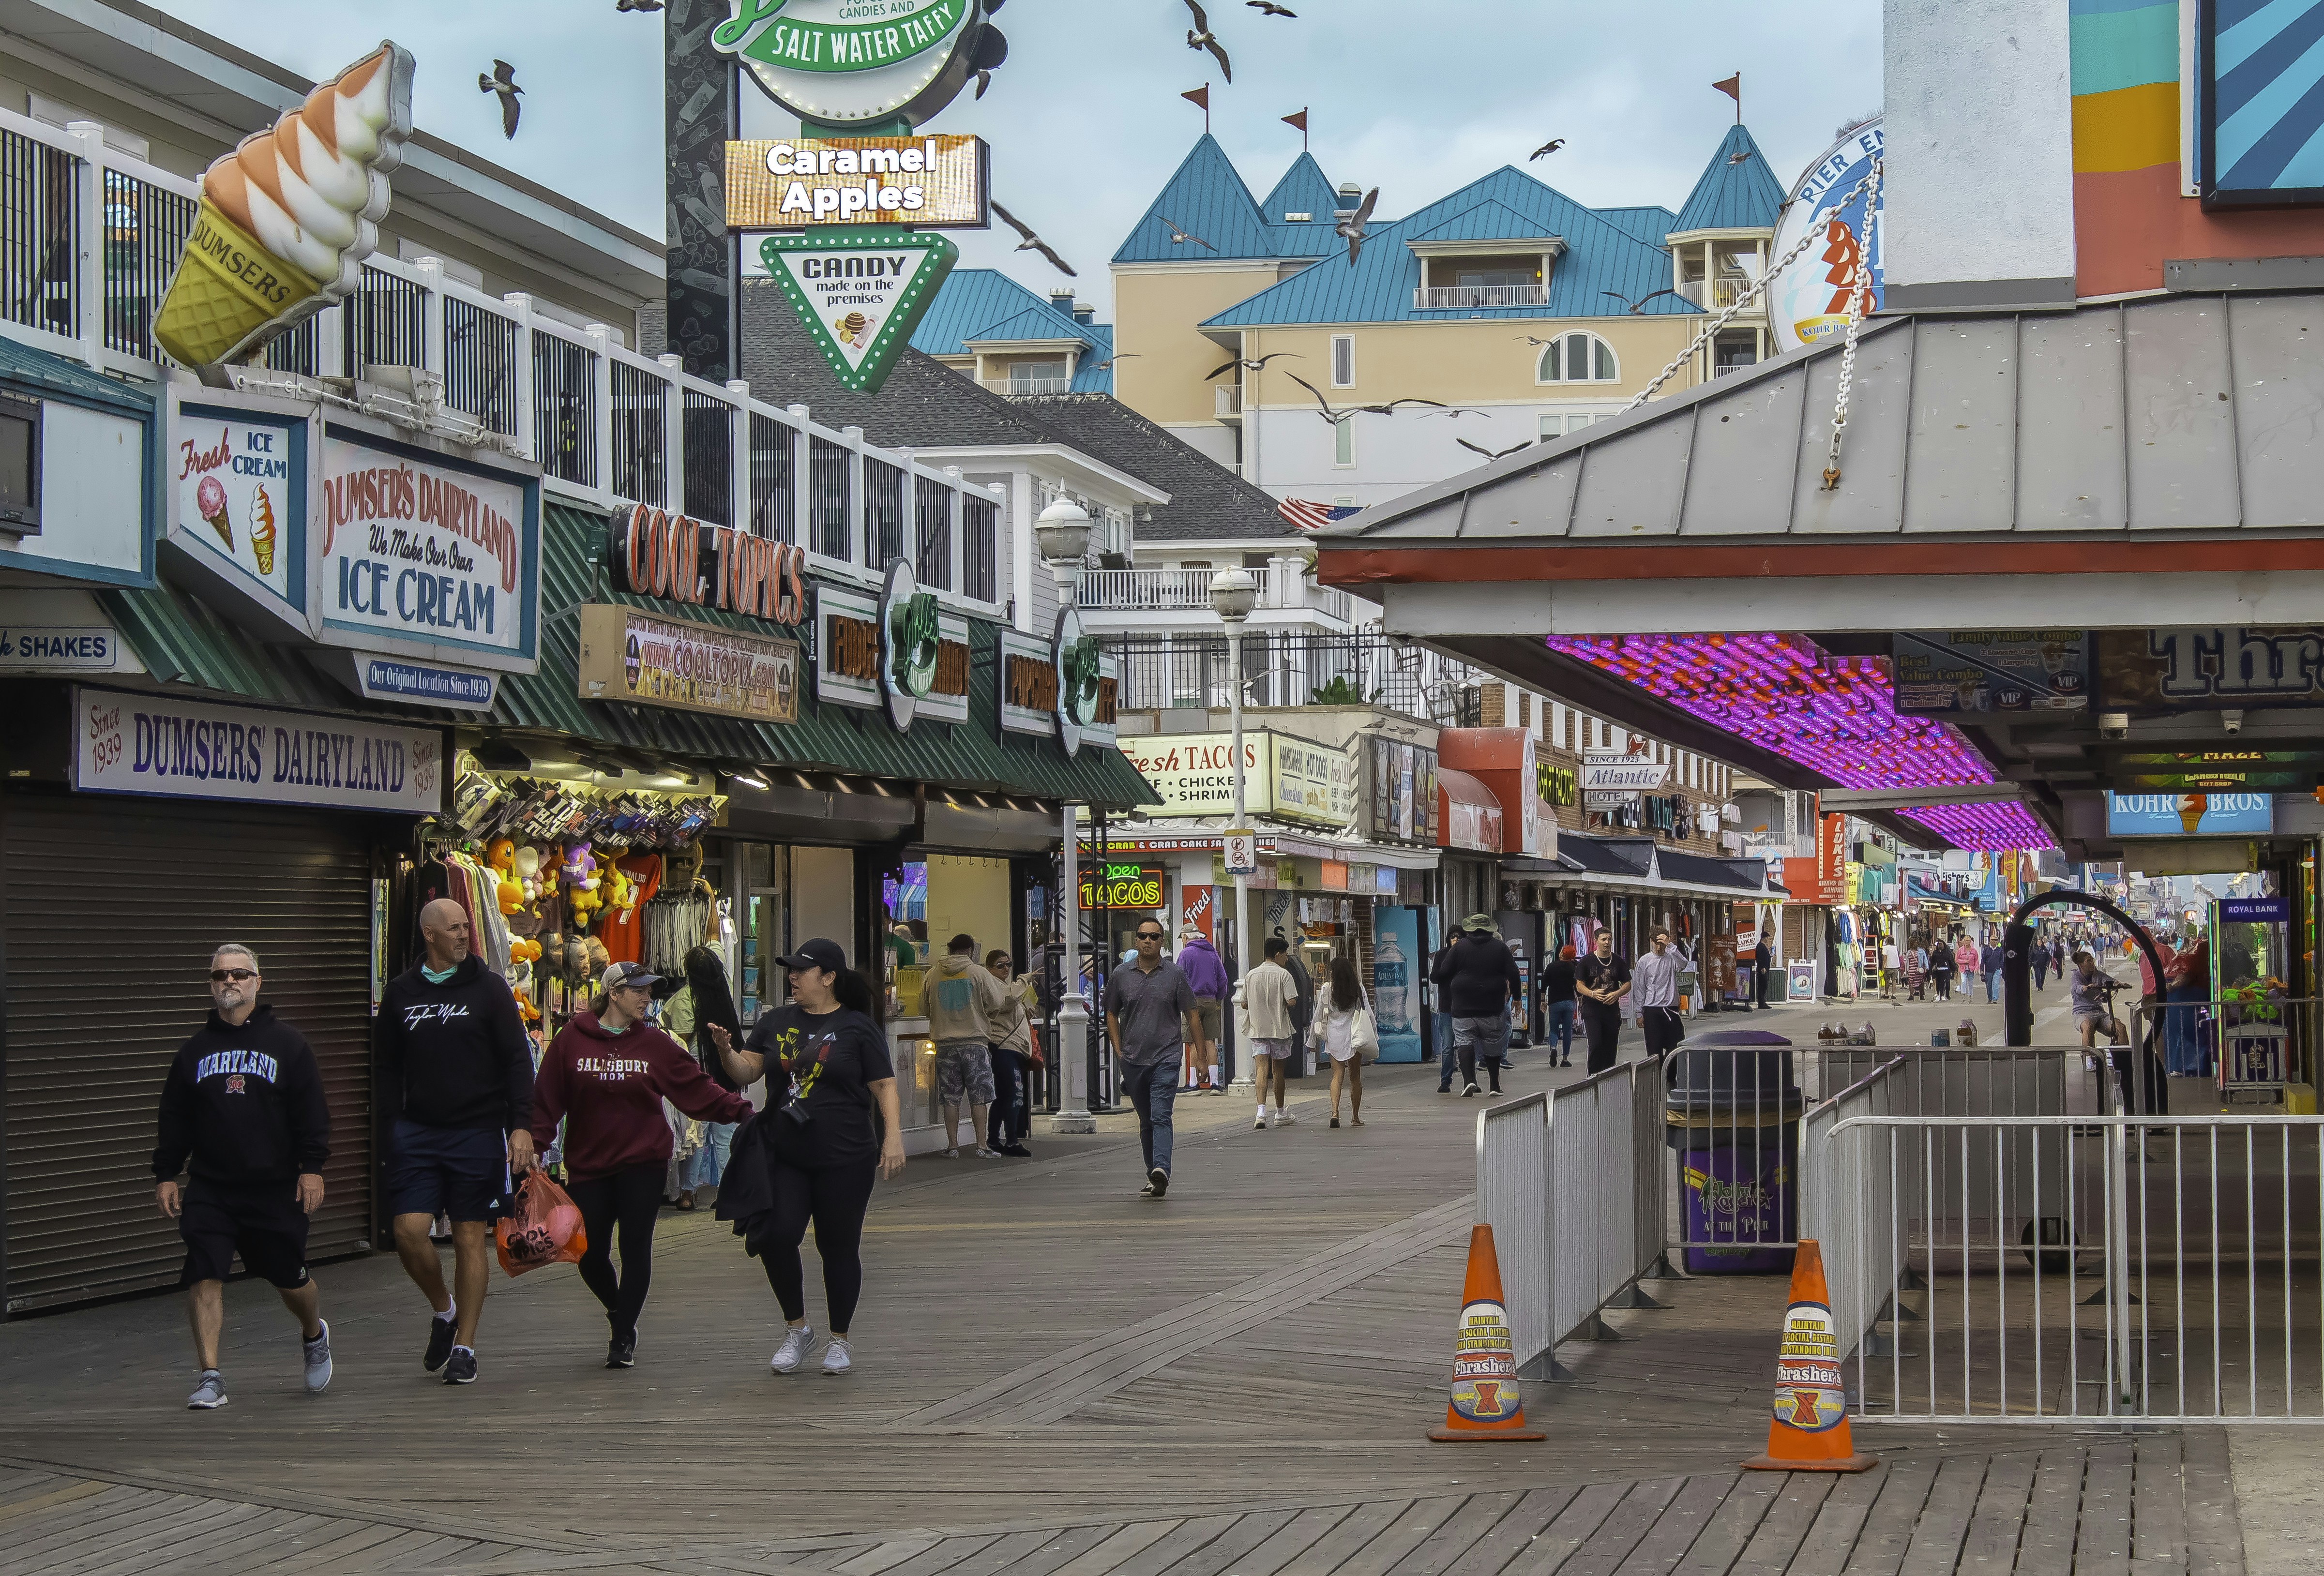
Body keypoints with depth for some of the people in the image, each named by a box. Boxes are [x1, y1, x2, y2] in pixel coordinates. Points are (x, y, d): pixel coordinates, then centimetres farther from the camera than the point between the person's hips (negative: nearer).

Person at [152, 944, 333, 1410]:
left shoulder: (287, 1043, 3)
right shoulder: (195, 1050, 9)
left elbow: (311, 1112, 1)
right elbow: (174, 1120, 13)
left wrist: (312, 1167, -6)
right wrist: (166, 1174, 7)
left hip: (276, 1188, -1)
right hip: (210, 1190, 2)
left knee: (290, 1279, 9)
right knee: (204, 1278, -12)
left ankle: (314, 1337, 40)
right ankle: (209, 1376, -9)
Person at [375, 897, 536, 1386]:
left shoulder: (489, 988, 1)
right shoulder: (401, 993, 8)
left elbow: (518, 1060, -1)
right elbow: (388, 1066, 14)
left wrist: (521, 1125, -11)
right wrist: (394, 1126, 4)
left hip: (477, 1132, -2)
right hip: (417, 1134, 2)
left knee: (471, 1239, 1)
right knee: (409, 1231, -10)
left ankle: (464, 1346, 10)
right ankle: (444, 1311, 17)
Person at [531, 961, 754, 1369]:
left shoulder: (655, 1044, 2)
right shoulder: (571, 1040, -2)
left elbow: (697, 1088, 0)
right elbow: (546, 1098, -1)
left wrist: (739, 1110, -10)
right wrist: (535, 1146, -8)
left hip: (643, 1164, 0)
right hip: (587, 1166, 0)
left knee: (635, 1250, -2)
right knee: (591, 1255, 3)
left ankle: (624, 1338, 9)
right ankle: (619, 1314, 32)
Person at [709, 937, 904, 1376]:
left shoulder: (857, 1027, -2)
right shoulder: (776, 1022, 9)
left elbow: (884, 1086, -3)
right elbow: (748, 1072, 6)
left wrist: (893, 1136, -13)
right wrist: (726, 1052, -14)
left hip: (844, 1159, -3)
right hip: (784, 1156, 3)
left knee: (838, 1247, 4)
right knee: (774, 1237, -9)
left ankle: (841, 1339, 20)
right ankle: (797, 1328, 11)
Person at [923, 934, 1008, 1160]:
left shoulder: (933, 975, 3)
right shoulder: (978, 973, -5)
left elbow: (924, 1008, 12)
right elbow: (998, 1002, -2)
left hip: (945, 1043, 3)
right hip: (975, 1041, -3)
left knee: (950, 1098, 6)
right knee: (978, 1097, 2)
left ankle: (952, 1146, 7)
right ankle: (981, 1146, 1)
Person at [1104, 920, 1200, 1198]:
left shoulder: (1175, 975, 2)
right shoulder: (1121, 976, 8)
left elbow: (1191, 1016, 6)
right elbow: (1112, 1015, 17)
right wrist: (1119, 1051, 6)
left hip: (1166, 1058, -3)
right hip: (1133, 1060, 3)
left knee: (1161, 1117, -17)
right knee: (1145, 1121, 11)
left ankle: (1161, 1171, -31)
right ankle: (1154, 1177, 20)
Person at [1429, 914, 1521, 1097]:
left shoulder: (1459, 947, 0)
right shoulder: (1500, 948, 2)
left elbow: (1442, 974, 0)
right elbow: (1514, 975, 1)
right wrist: (1516, 997, 12)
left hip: (1463, 1008, -1)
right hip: (1492, 1008, 1)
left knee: (1465, 1041, -3)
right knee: (1493, 1046, 13)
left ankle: (1469, 1080, -24)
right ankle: (1495, 1085, 19)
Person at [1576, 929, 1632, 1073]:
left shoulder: (1618, 962, 10)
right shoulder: (1587, 961, 3)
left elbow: (1627, 984, 11)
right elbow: (1579, 985, 1)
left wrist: (1617, 994, -10)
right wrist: (1593, 994, -19)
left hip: (1612, 1010, 3)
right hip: (1591, 1010, -3)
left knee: (1611, 1047, 3)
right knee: (1595, 1045, -16)